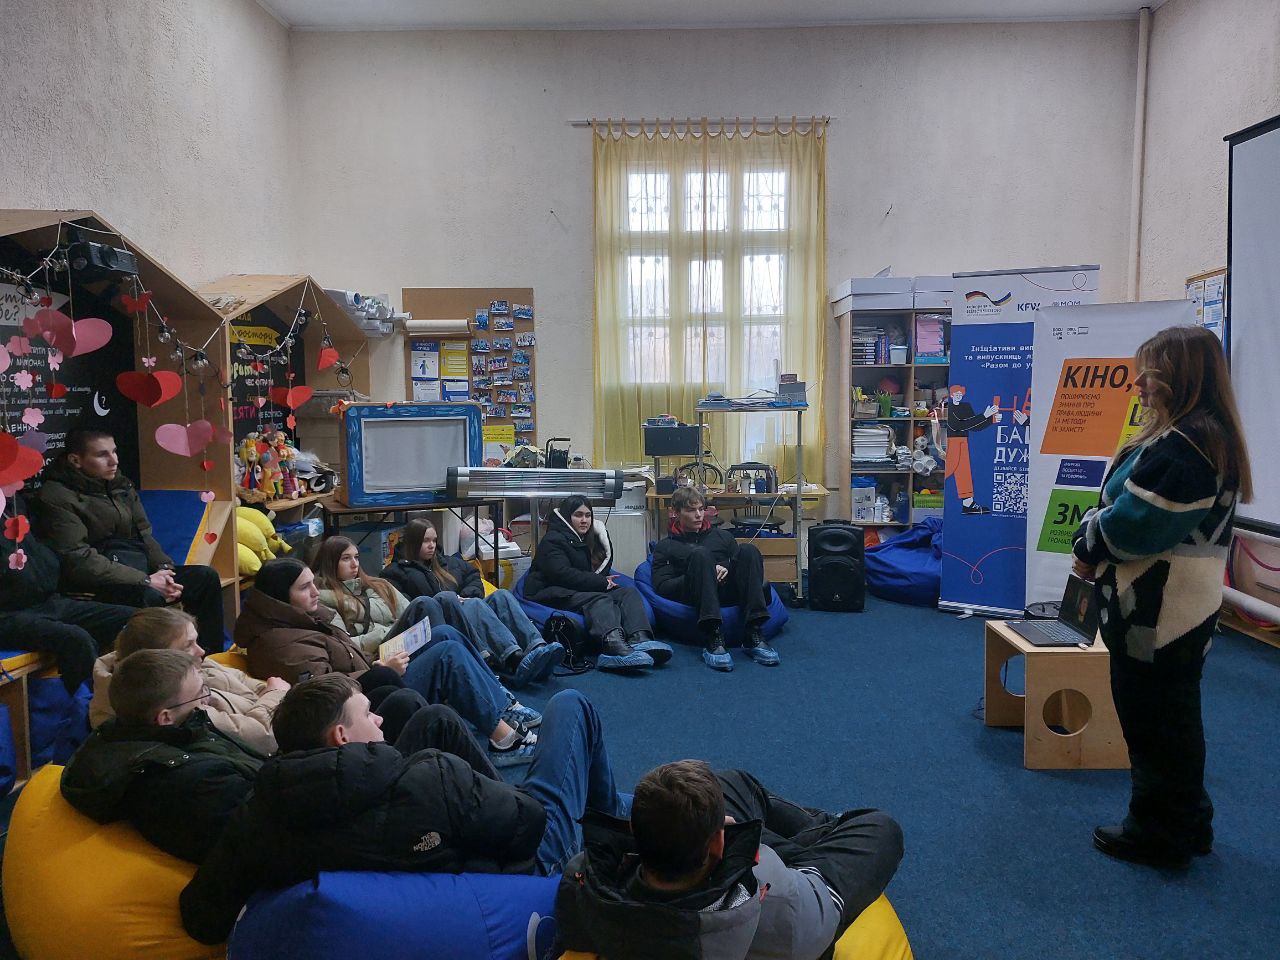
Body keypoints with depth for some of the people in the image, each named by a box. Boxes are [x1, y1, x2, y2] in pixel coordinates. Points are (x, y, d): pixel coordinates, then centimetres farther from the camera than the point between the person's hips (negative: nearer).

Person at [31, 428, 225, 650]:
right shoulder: (56, 497, -8)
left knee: (207, 577, -8)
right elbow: (79, 561, -16)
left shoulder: (121, 485, 16)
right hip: (98, 585, -8)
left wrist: (164, 568, -6)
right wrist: (146, 581, -20)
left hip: (142, 569, 8)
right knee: (149, 597, -35)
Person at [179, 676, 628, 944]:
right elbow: (530, 824, -28)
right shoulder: (432, 782, -39)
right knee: (569, 704, 9)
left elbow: (204, 919, -14)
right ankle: (612, 815, 40)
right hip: (530, 864, -5)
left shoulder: (255, 820, -22)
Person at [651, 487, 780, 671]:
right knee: (700, 554, -32)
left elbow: (745, 566, 20)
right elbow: (662, 586, 6)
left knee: (748, 550, -24)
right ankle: (713, 639, -47)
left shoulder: (722, 536, 32)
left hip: (729, 591, 3)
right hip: (696, 598, -3)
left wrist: (727, 571, -4)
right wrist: (702, 574, -7)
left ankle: (753, 636, -37)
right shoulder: (666, 546, 22)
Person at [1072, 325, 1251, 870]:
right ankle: (1186, 824, 35)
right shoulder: (1214, 437, 10)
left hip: (1156, 614, -10)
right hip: (1186, 606, 10)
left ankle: (1159, 836, 19)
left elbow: (1133, 524, -26)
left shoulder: (1179, 446, -25)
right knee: (1174, 717, 21)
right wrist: (1098, 549, 2)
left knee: (1151, 721, 4)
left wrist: (1086, 547, -6)